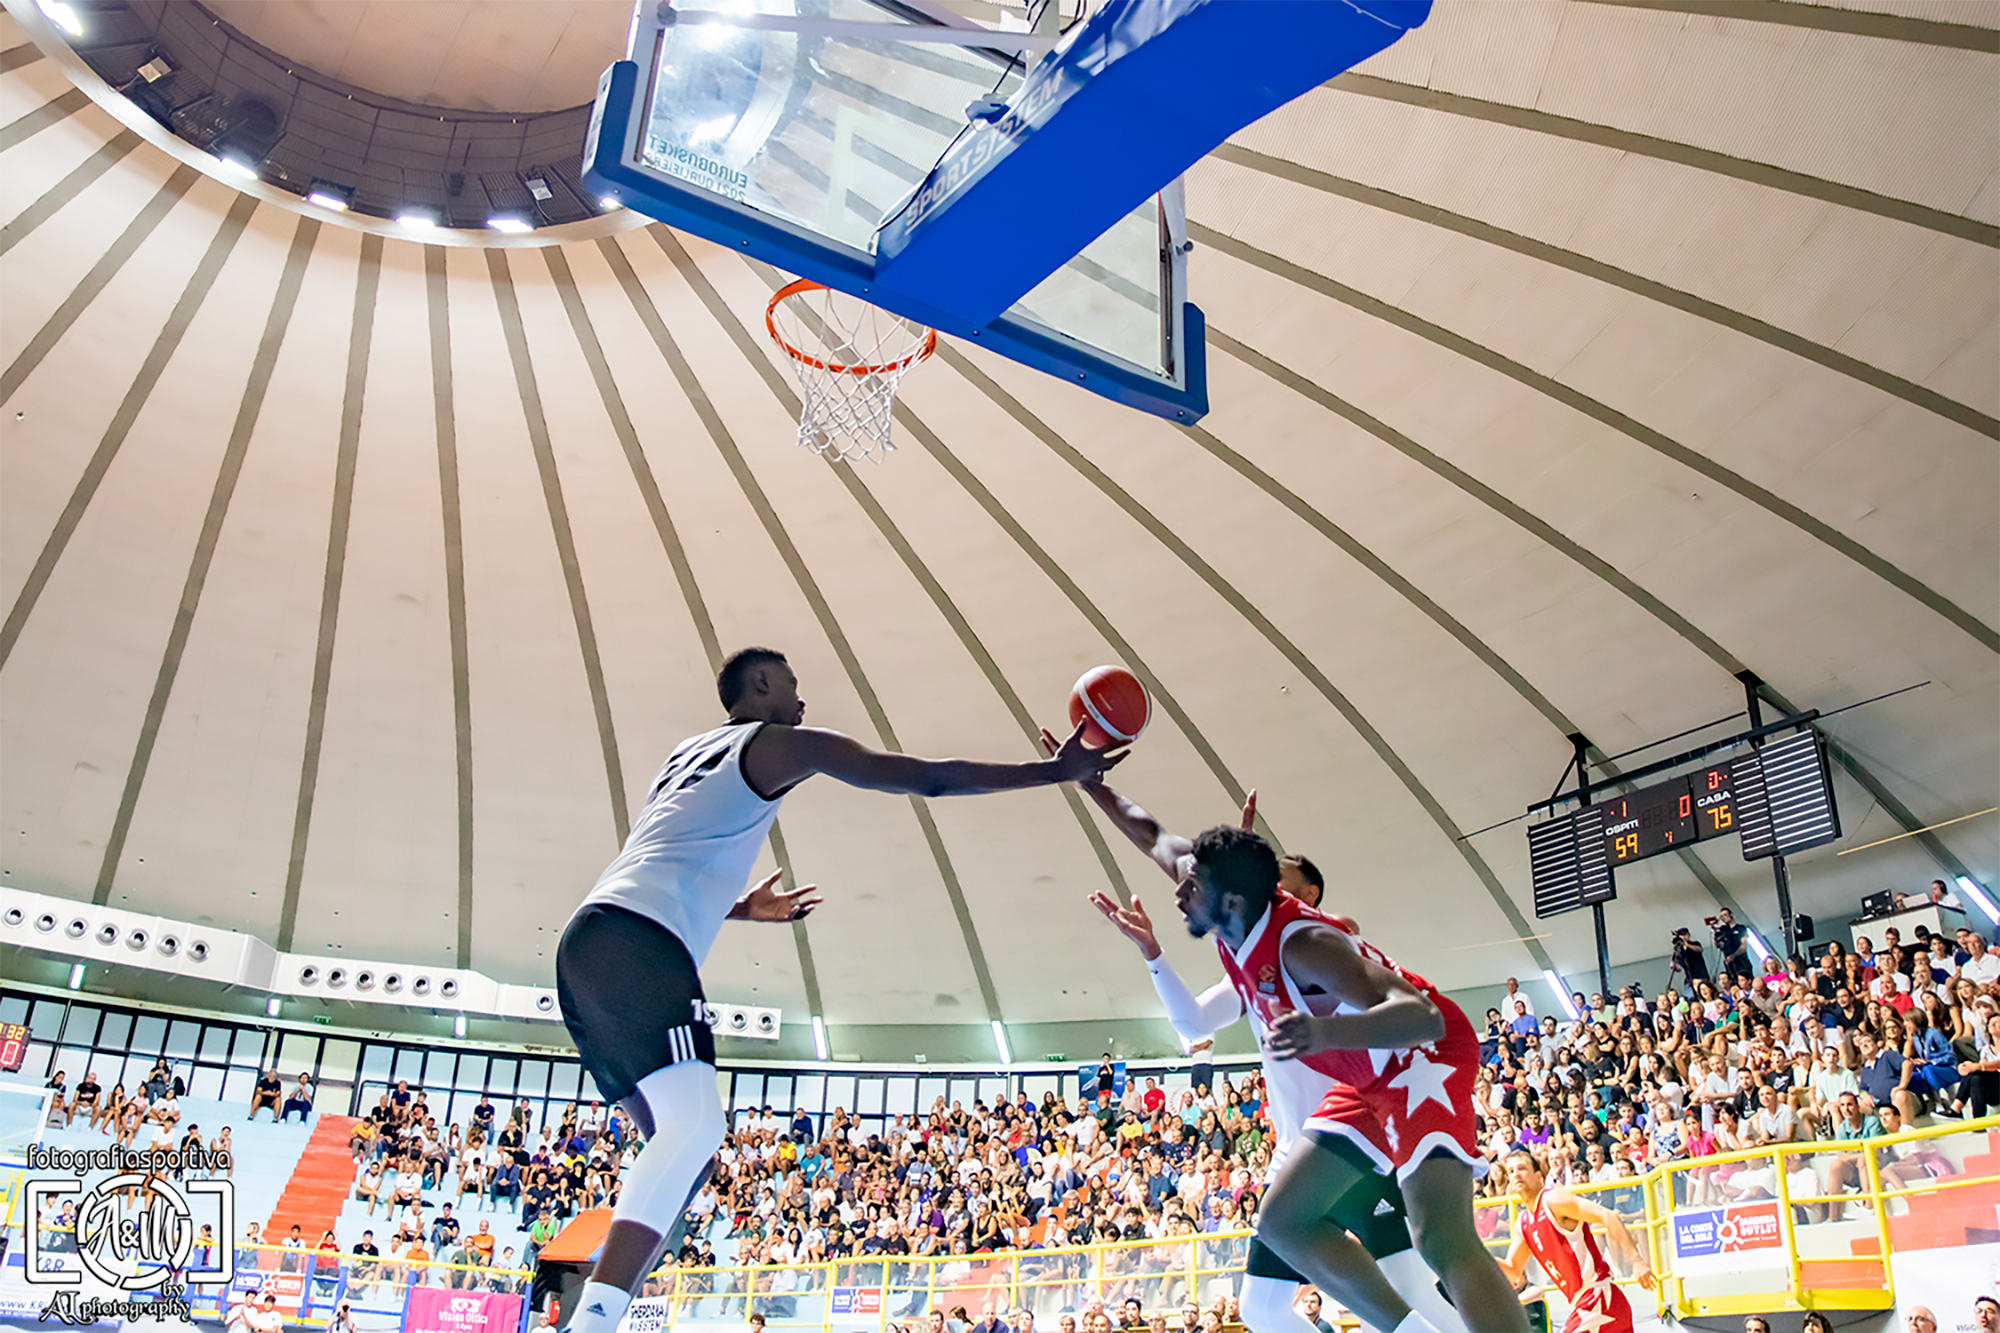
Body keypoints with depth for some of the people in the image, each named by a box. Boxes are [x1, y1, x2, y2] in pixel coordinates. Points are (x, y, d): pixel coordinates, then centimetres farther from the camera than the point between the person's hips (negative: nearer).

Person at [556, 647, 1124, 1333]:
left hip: (588, 942, 9)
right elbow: (929, 778, 4)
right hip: (635, 941, -9)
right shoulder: (779, 744, 5)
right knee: (694, 1127, -20)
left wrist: (743, 908, 48)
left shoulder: (688, 754, 30)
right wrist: (1056, 770, 10)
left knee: (678, 1137, 10)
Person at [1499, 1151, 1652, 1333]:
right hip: (1581, 1303, 9)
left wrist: (1636, 1261, -25)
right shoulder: (1523, 1224, 15)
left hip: (1597, 1296, -9)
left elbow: (1608, 1216, -17)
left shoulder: (1553, 1200, -10)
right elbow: (1512, 1272, 19)